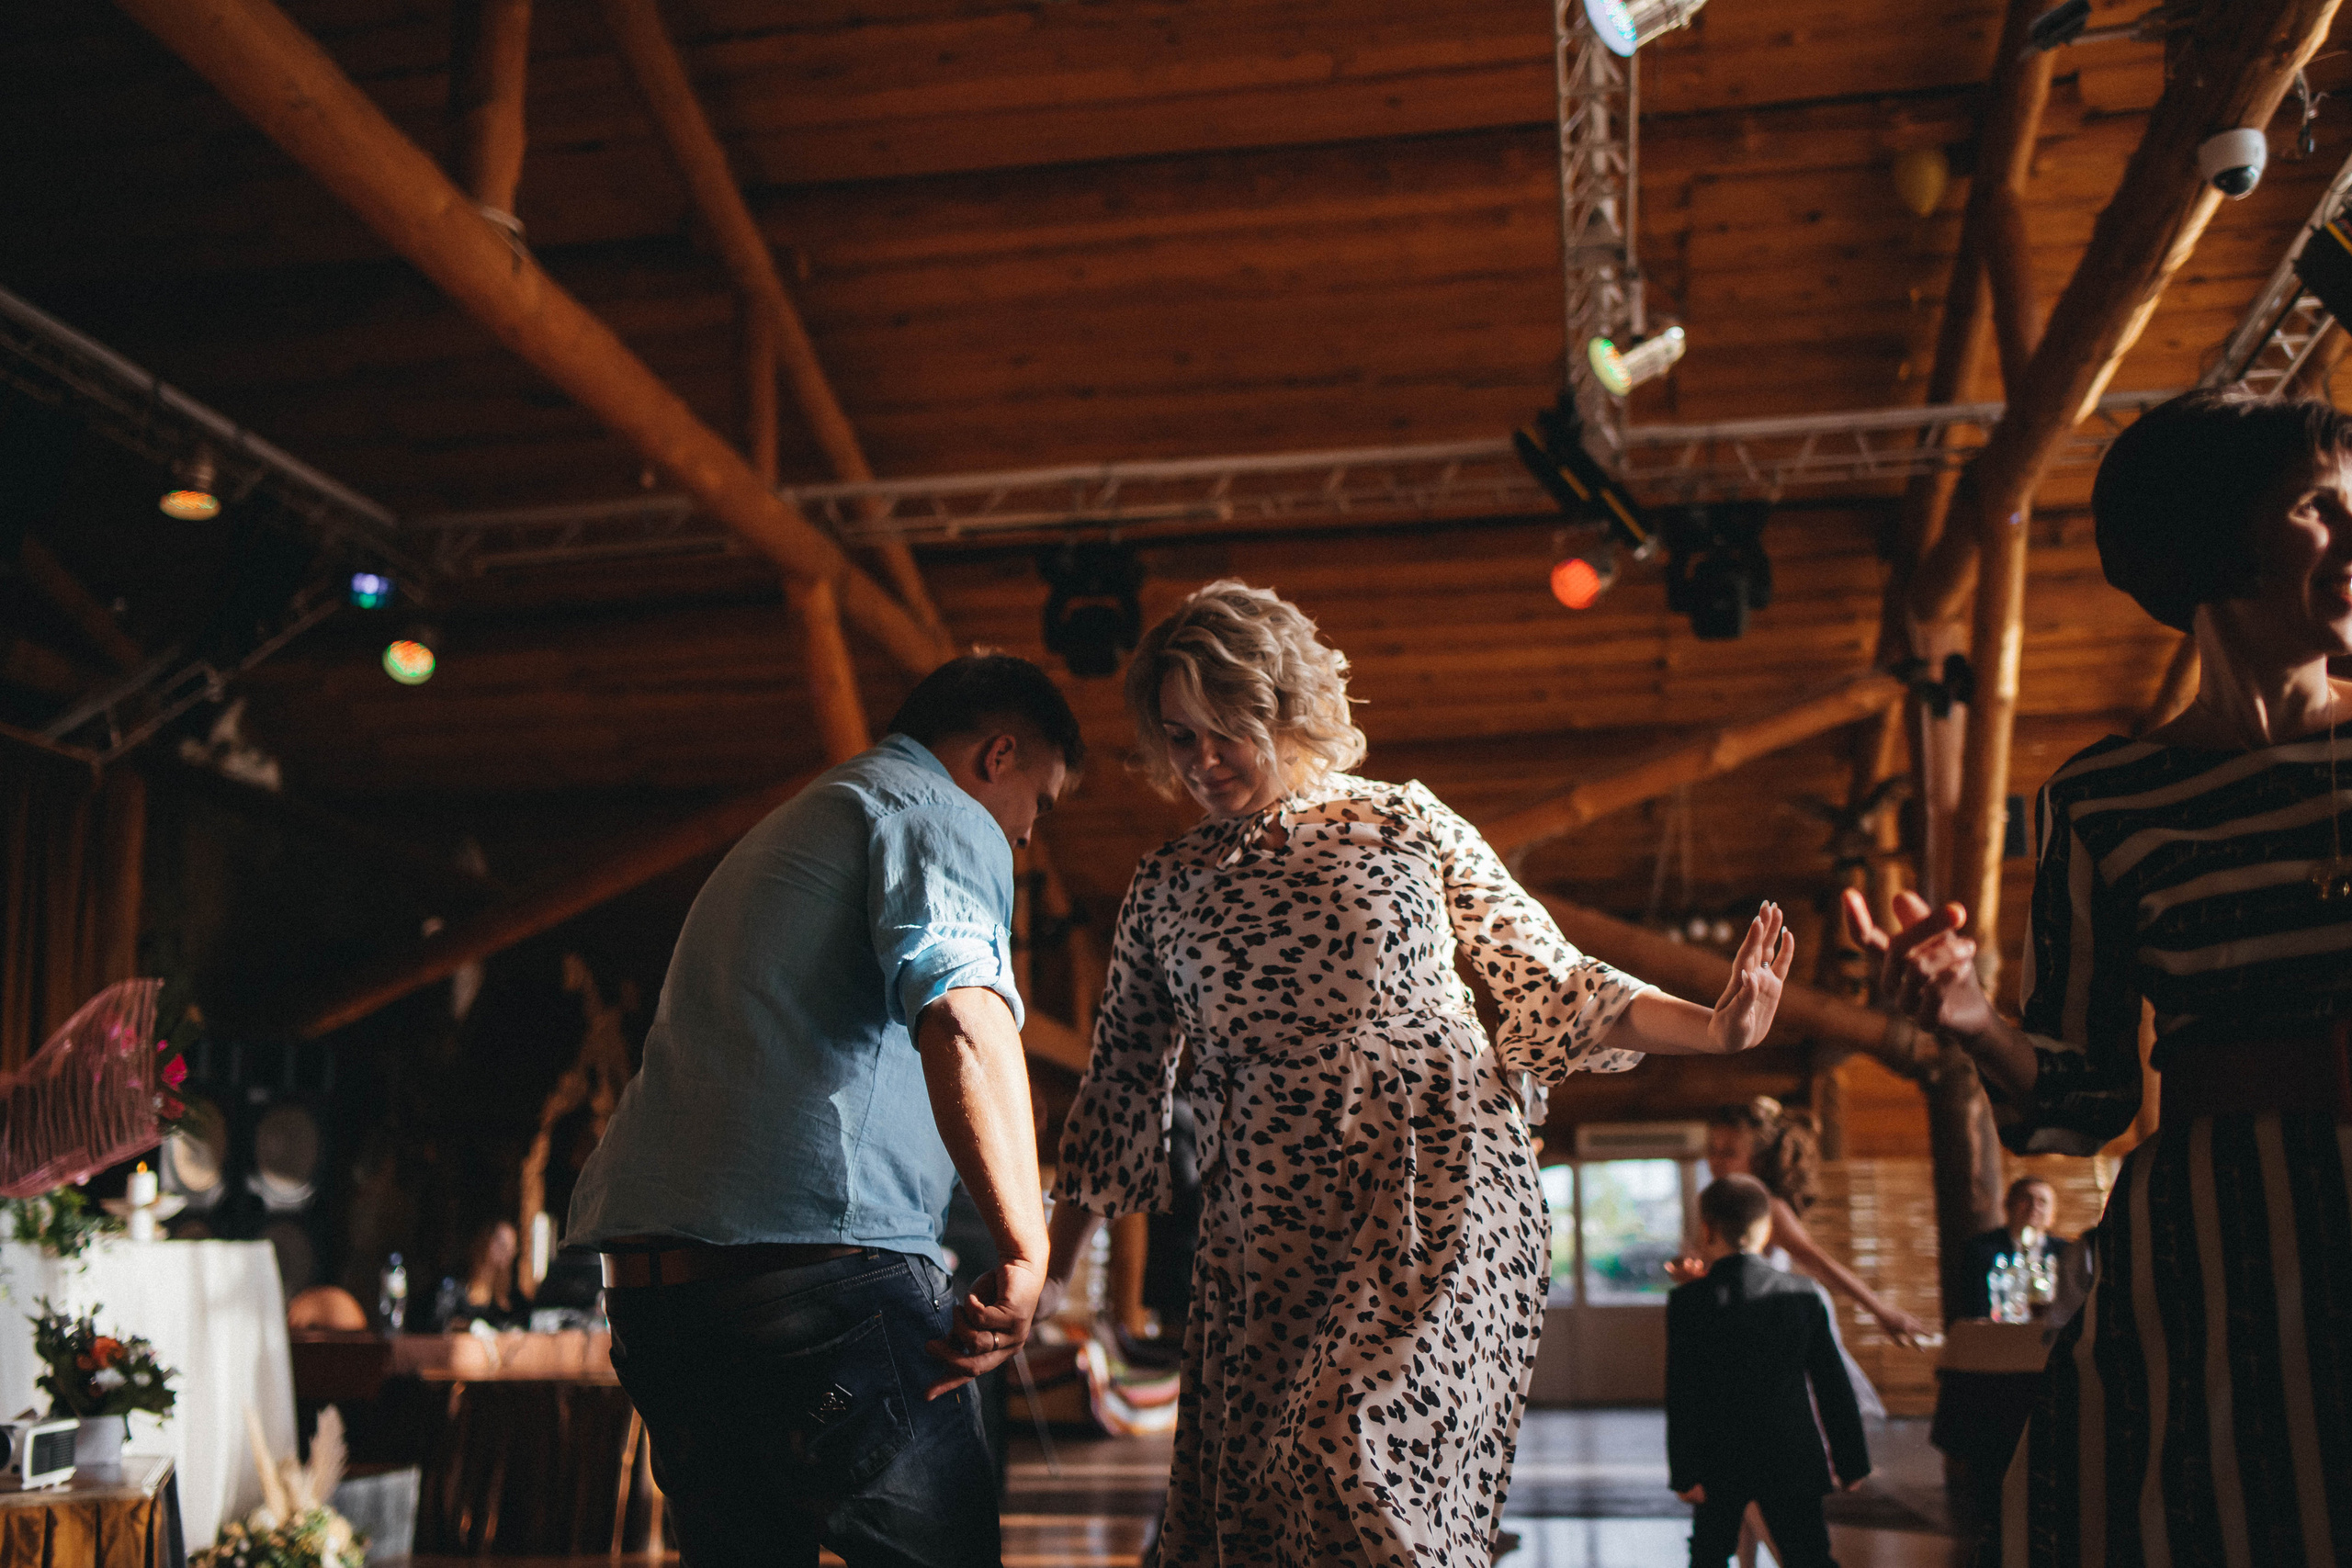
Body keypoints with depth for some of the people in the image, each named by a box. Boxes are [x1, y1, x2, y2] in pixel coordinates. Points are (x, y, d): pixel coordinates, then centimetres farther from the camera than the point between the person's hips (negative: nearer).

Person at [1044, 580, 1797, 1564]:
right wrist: (1048, 1270, 16)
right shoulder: (1165, 890, 11)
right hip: (1262, 1240, 3)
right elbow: (1120, 1088, 18)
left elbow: (1549, 987, 9)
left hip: (1437, 1190, -3)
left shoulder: (1404, 824, 6)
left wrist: (1715, 1030, -5)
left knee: (1354, 1460, -23)